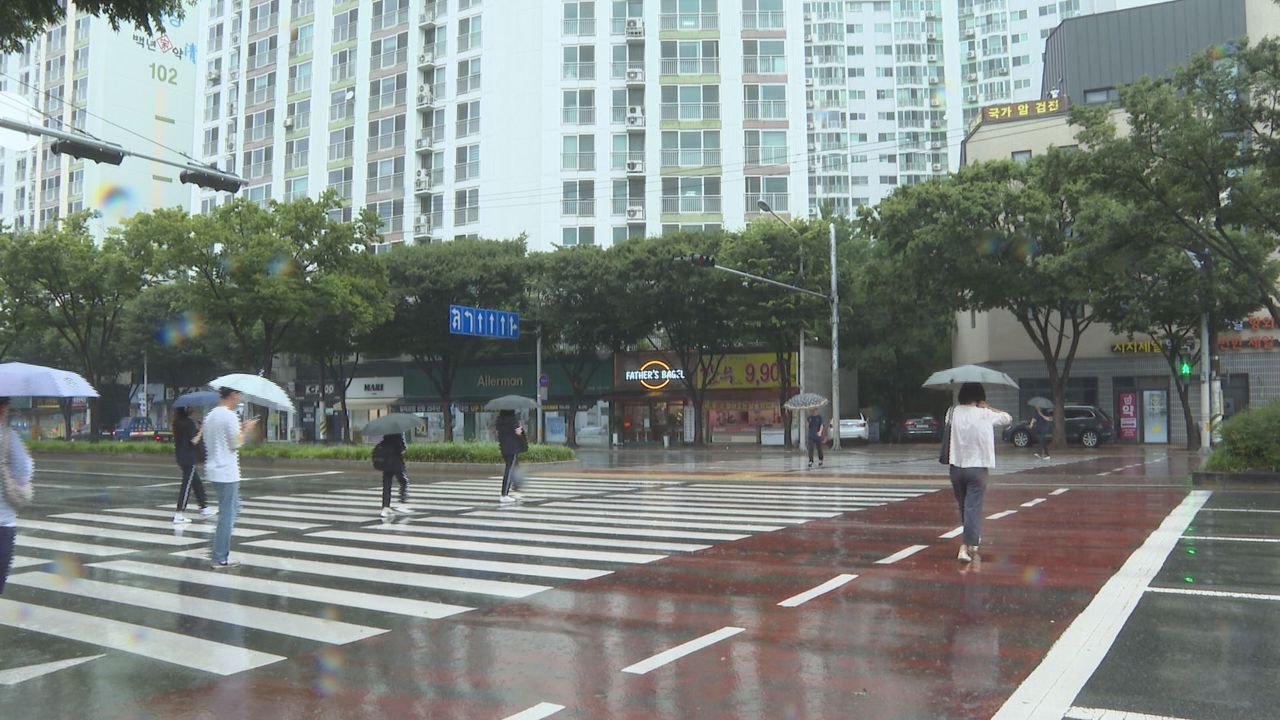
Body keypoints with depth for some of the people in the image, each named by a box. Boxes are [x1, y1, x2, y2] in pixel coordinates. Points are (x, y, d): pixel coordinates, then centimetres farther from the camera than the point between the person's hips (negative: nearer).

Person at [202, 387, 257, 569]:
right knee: (227, 514, -2)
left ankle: (219, 551, 21)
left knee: (232, 509, 20)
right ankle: (220, 559, 2)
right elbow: (236, 444, -16)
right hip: (227, 472, -9)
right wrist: (245, 430, 0)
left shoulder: (210, 415, 13)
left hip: (214, 470, 9)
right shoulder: (230, 415, -15)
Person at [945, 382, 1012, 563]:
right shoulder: (985, 414, -7)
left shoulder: (953, 412, -3)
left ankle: (974, 538, 37)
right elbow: (1007, 418, 7)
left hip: (956, 467, 3)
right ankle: (966, 547, -10)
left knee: (963, 506, 19)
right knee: (973, 508, -2)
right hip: (977, 467, -3)